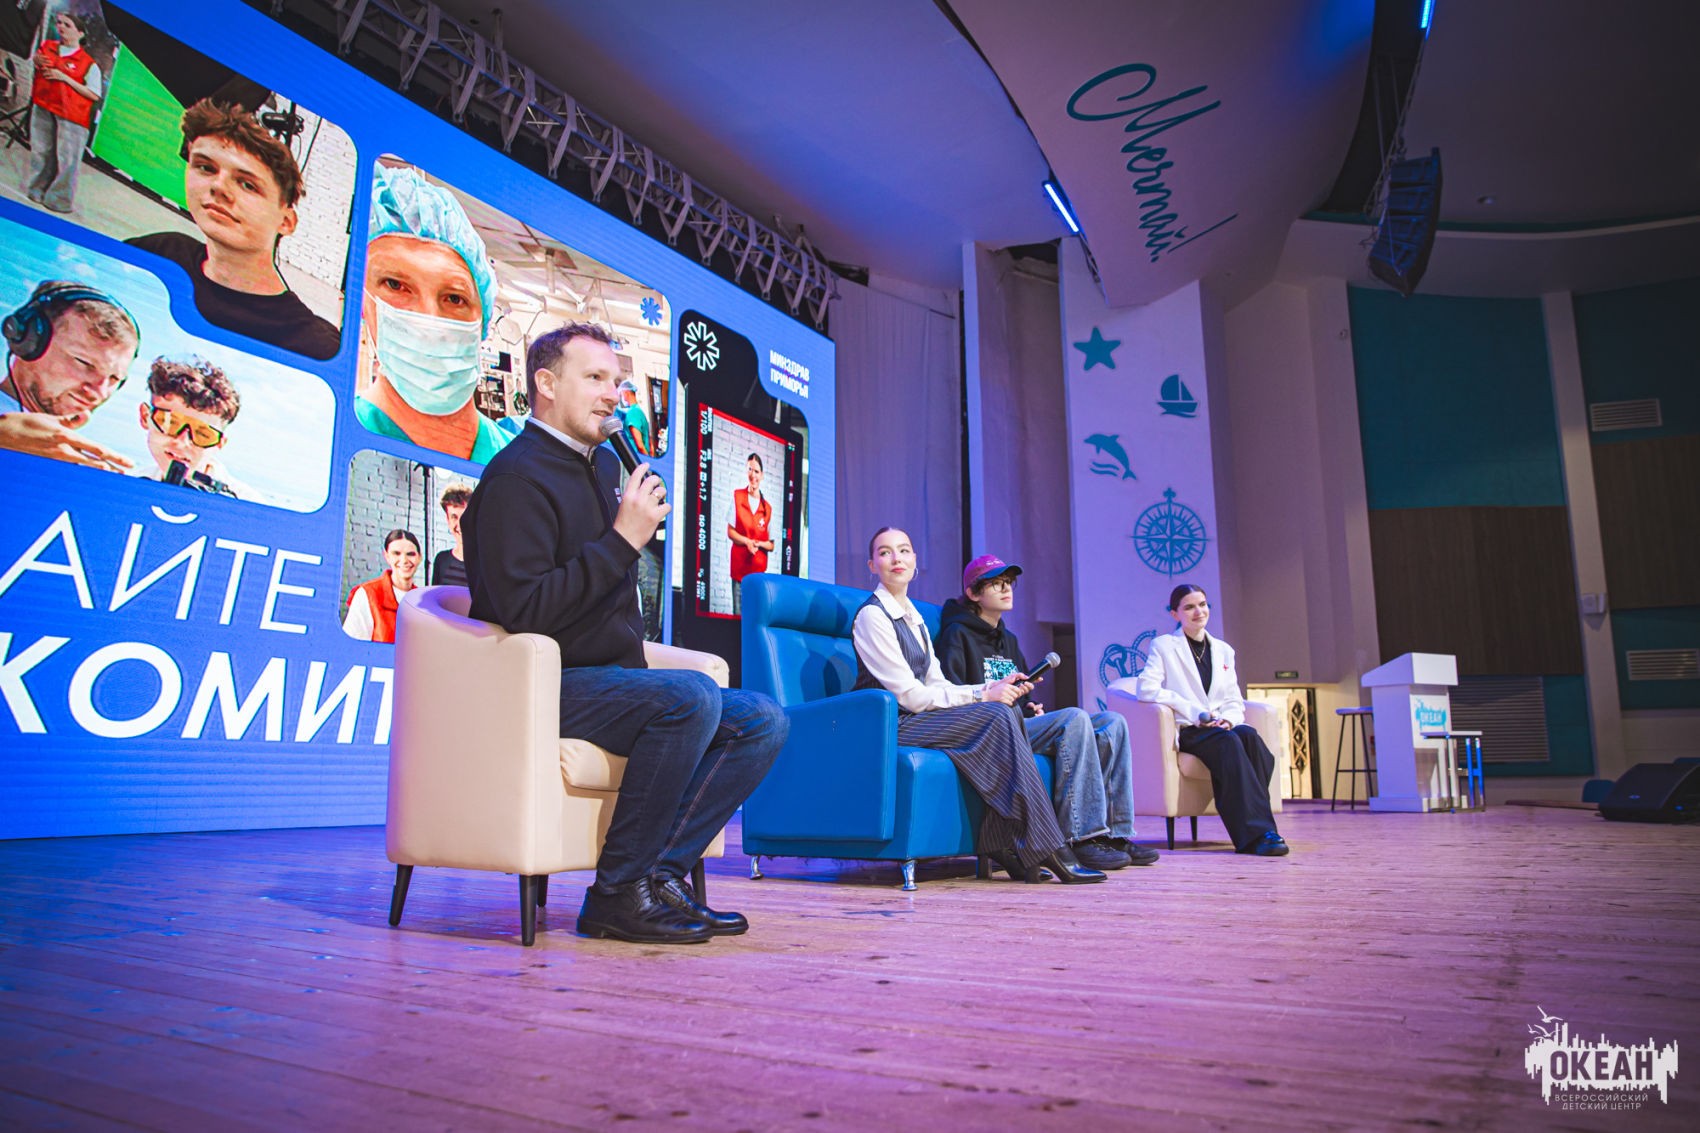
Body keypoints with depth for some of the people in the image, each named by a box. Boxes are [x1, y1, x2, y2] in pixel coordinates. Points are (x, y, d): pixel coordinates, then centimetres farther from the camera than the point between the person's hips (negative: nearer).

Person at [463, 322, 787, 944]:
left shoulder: (587, 474, 22)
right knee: (691, 695, -34)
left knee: (763, 720, -5)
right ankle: (618, 893, -20)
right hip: (548, 686, -9)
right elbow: (521, 611, -22)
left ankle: (660, 873, -11)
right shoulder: (518, 476, -8)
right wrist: (623, 539, -19)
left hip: (609, 680, 9)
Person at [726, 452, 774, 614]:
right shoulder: (737, 497, 2)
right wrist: (747, 541, -14)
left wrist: (759, 544, -11)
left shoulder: (767, 508, 4)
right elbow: (730, 532, 2)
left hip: (759, 570, 1)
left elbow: (771, 545, 8)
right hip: (739, 566, -1)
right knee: (738, 613, 0)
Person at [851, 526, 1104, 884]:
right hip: (891, 725, -8)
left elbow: (937, 686, 12)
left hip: (918, 717, 8)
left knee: (1008, 712, -14)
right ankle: (1049, 850, -22)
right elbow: (911, 695, -15)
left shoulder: (914, 617, 19)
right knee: (997, 716, -23)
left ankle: (999, 842, -15)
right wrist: (982, 695, -13)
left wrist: (992, 688, -4)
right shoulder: (872, 616, -8)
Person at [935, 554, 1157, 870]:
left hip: (1019, 724, 8)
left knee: (1113, 723, -8)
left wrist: (1032, 707, 9)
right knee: (1074, 718, -30)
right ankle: (1081, 838, -32)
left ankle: (1116, 833, -13)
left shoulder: (1009, 640, 27)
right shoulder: (957, 635, 2)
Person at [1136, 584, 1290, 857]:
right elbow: (1147, 689, -9)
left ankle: (1256, 829, -31)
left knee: (1249, 735, -32)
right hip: (1185, 731, -4)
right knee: (1229, 742, -35)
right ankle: (1256, 832, -38)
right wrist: (1194, 712, -16)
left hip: (1221, 727, 4)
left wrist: (1229, 718, -7)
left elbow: (1234, 699, 18)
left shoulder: (1223, 650, 23)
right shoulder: (1163, 646, 7)